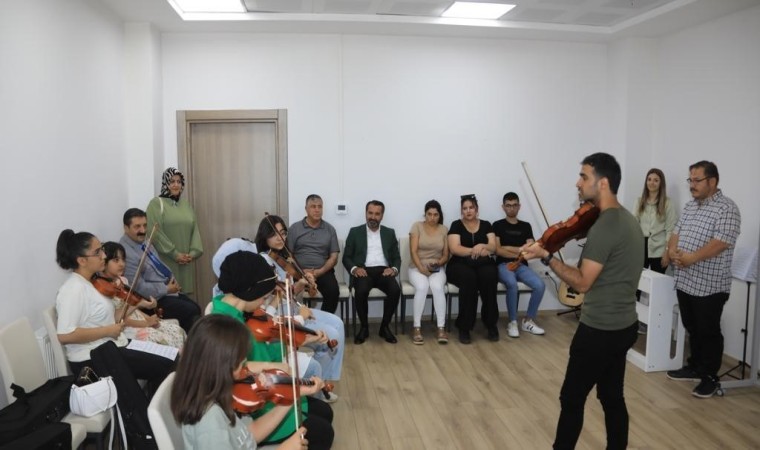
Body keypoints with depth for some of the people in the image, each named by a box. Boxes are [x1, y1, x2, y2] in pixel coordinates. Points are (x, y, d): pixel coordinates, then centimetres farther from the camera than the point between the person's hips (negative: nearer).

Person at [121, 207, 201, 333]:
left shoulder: (144, 242, 8)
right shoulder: (126, 253, -21)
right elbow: (140, 288, -23)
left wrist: (172, 281, 2)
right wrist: (166, 289, -15)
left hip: (169, 290, 9)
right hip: (156, 299, -9)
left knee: (196, 308, 2)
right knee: (191, 312, -18)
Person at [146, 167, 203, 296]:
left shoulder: (186, 203, 16)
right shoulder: (156, 203, -1)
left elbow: (195, 229, 12)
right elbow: (155, 233, -9)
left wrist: (193, 252, -2)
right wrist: (175, 254, -13)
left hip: (186, 261, 5)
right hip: (166, 261, -5)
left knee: (185, 295, 3)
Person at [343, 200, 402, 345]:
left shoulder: (390, 233, 16)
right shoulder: (355, 232, 11)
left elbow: (397, 258, 13)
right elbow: (346, 257, 7)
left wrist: (393, 269, -9)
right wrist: (354, 268, -14)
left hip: (383, 271, 2)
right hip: (364, 271, -1)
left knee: (395, 290, -29)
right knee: (361, 291, -34)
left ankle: (385, 327, -9)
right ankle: (364, 327, -11)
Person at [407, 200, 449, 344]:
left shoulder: (444, 229, 8)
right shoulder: (417, 226, 1)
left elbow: (446, 255, 7)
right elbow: (413, 251, -7)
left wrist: (438, 263, -14)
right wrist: (421, 268, -20)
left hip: (437, 269, 1)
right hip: (417, 267, -1)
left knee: (437, 287, -32)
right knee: (422, 287, -34)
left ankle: (441, 329, -30)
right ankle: (417, 328, -26)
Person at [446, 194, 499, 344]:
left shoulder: (486, 225, 15)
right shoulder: (456, 225, 7)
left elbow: (493, 247, 2)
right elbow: (454, 249, -7)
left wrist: (481, 246, -18)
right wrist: (475, 251, -14)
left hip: (483, 264, 2)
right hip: (460, 264, -2)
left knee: (488, 277, -34)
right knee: (468, 278, -37)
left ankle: (491, 324, -19)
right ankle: (464, 327, -28)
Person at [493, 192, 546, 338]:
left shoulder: (526, 226, 15)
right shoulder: (498, 225, 5)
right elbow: (498, 250, -5)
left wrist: (508, 247, -4)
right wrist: (519, 253, -8)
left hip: (521, 265, 4)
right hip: (504, 265, -3)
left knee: (540, 285, -24)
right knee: (512, 284, -37)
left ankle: (528, 321, -4)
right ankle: (512, 322, -19)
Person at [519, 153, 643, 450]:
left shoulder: (604, 226, -22)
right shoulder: (627, 219, 9)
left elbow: (582, 282, -21)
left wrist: (546, 256, -19)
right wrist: (579, 236, 9)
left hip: (600, 330, -9)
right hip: (624, 325, 10)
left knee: (572, 398, 4)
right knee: (612, 397, 18)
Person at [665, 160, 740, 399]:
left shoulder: (727, 208, -13)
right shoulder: (690, 206, 12)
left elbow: (721, 242, -22)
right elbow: (676, 232, 13)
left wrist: (690, 258, -26)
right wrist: (671, 251, -7)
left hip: (709, 285, -7)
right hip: (685, 281, 7)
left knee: (708, 332, 3)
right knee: (692, 329, 18)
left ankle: (710, 378, 15)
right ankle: (694, 367, 32)